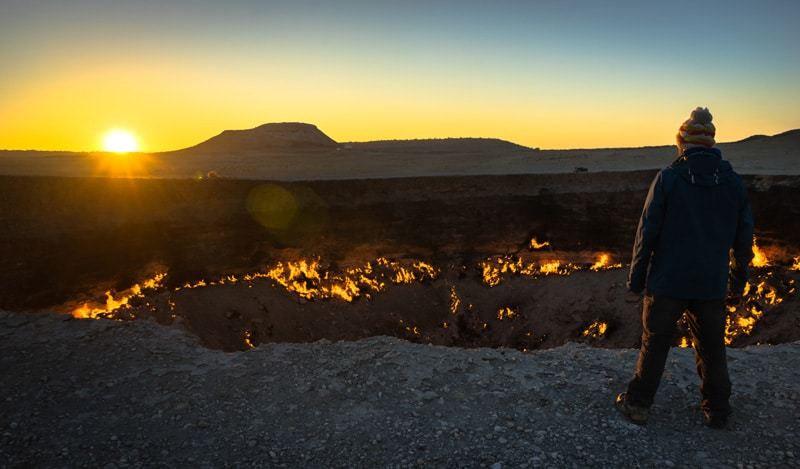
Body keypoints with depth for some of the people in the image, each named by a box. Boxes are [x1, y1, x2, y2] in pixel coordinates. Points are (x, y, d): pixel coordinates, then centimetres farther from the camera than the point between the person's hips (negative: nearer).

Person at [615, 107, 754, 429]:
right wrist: (737, 284, 18)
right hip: (712, 286, 3)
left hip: (667, 282, -3)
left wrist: (636, 279, -2)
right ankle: (717, 412, 28)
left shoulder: (668, 178, -9)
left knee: (654, 344, 9)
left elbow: (647, 233, -10)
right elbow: (744, 239, 8)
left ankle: (637, 405, 19)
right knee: (712, 349, 17)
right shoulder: (734, 182, 3)